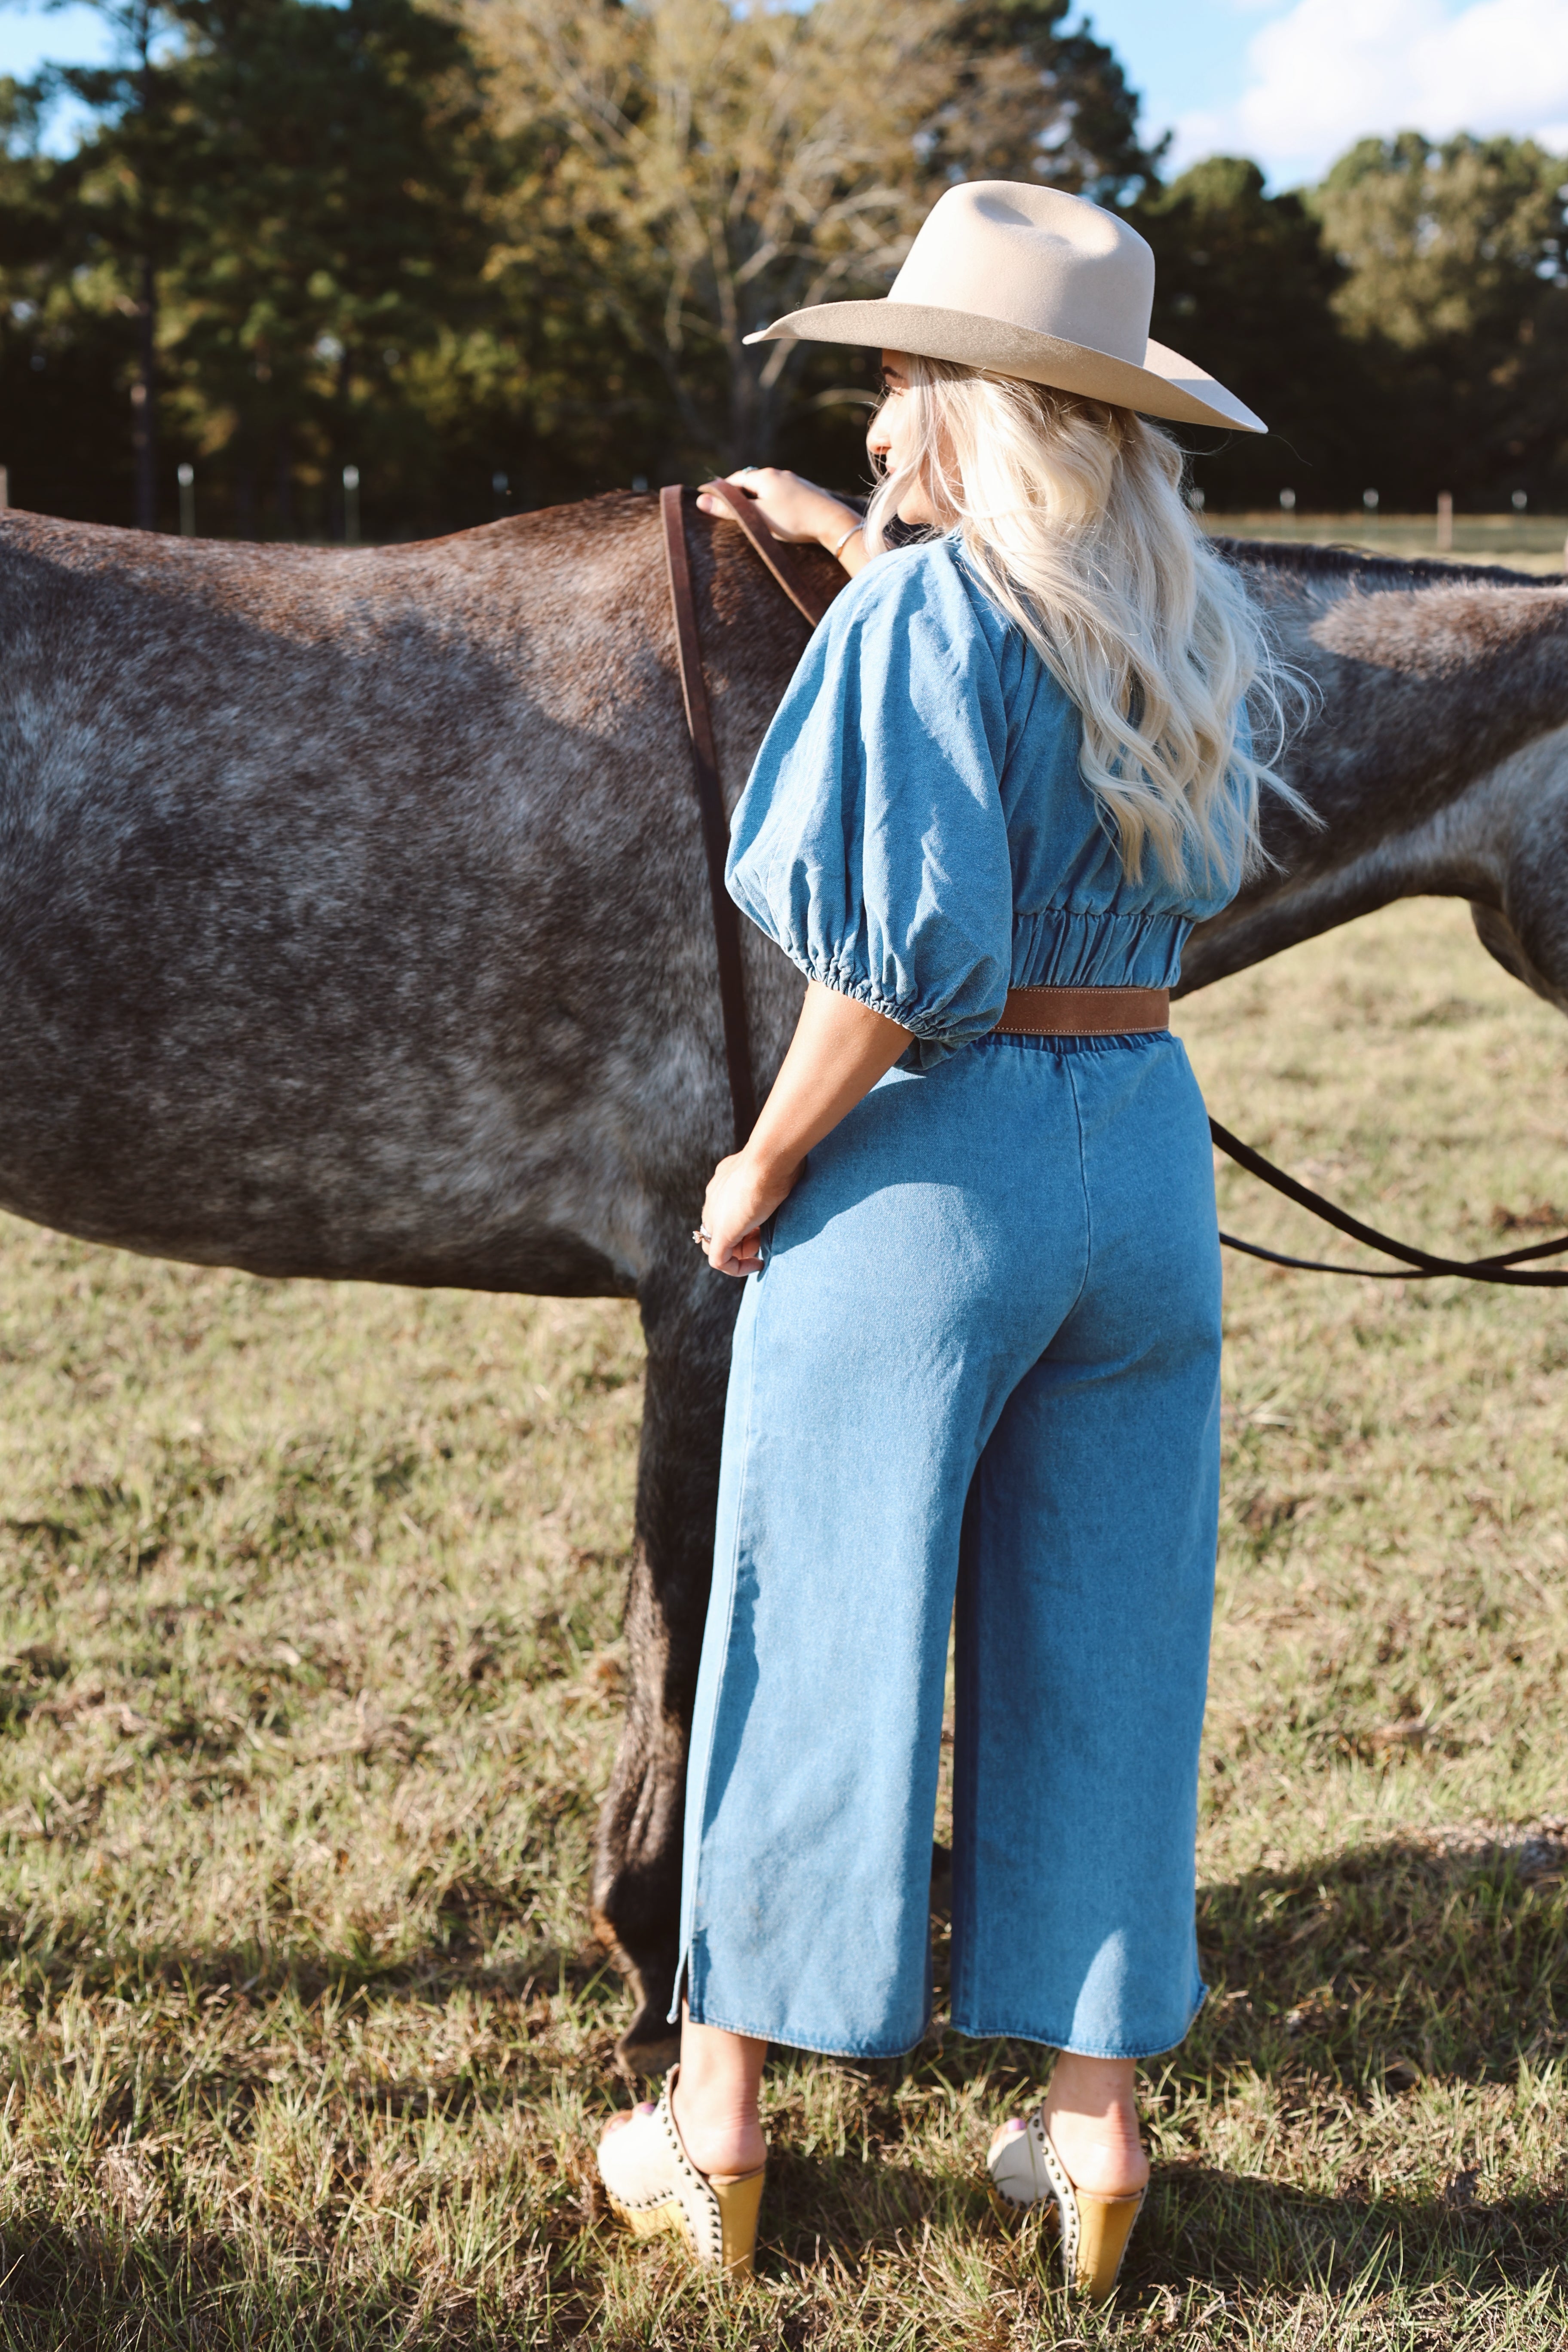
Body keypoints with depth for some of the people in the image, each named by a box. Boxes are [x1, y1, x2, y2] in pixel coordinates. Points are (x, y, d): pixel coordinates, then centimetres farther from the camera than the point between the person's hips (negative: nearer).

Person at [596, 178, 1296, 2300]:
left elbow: (904, 947, -22)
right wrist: (854, 545, 37)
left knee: (818, 1637, 6)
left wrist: (761, 1167, -11)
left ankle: (716, 2131, 19)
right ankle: (1097, 2130, 19)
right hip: (1149, 1153, 6)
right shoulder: (1191, 627, 8)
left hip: (919, 1167, -6)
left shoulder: (921, 606, -13)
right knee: (1102, 1650, 13)